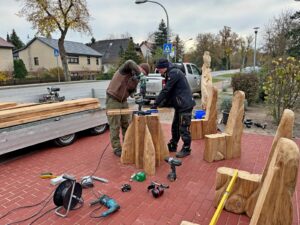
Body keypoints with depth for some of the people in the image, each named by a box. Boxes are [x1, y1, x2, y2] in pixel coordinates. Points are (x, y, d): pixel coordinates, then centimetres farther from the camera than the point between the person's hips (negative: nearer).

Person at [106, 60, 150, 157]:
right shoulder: (124, 70, -13)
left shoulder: (135, 77, 7)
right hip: (113, 100, -7)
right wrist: (139, 73, -32)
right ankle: (116, 148, 9)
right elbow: (129, 63, -37)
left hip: (123, 101, 8)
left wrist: (136, 80, -18)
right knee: (115, 126, -1)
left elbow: (131, 91, -3)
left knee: (126, 124, 10)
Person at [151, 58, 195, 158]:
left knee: (183, 128, -3)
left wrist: (155, 104, -14)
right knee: (175, 126, 16)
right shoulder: (171, 73, 16)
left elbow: (165, 90, -19)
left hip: (185, 105, -10)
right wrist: (163, 103, 8)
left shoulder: (174, 73, -15)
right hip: (179, 105, 10)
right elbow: (169, 92, 17)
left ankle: (186, 149, 10)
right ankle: (172, 146, 28)